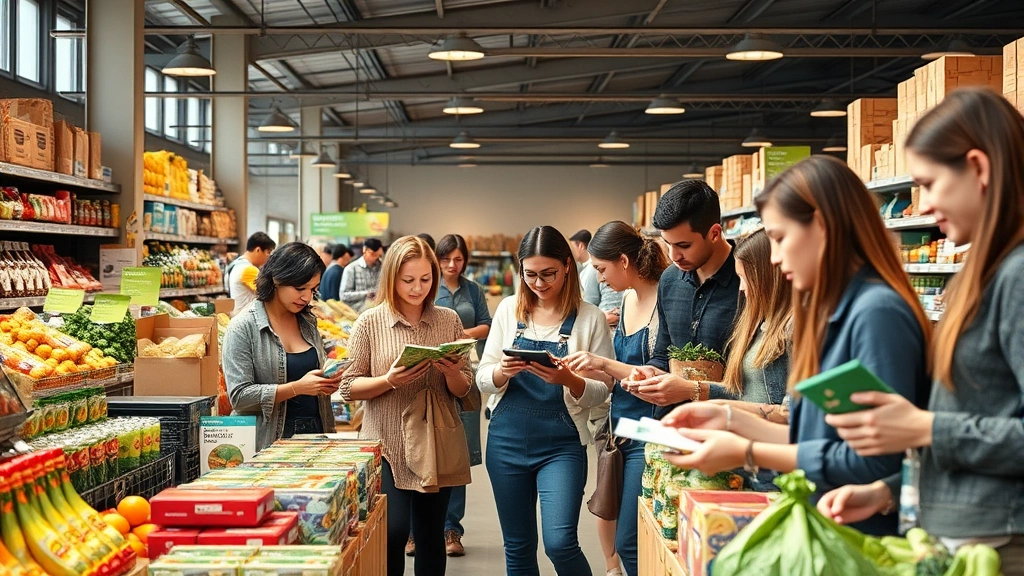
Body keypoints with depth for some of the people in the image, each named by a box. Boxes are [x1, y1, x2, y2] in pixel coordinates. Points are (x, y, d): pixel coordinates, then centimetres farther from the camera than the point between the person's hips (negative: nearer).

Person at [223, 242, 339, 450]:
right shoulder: (243, 328, -9)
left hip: (315, 432, 5)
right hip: (268, 441, -5)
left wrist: (328, 381, 0)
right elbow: (239, 396, -15)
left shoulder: (308, 323, 9)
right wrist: (298, 388, -20)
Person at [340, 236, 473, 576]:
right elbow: (349, 387, -3)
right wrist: (389, 381, -19)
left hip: (438, 446, 3)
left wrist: (452, 373, -16)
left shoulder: (449, 320, 3)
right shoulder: (370, 322, -4)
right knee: (393, 532, -11)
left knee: (431, 535, 10)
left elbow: (464, 390, 5)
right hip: (388, 445, -2)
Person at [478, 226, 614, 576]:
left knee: (560, 543, -13)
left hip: (561, 444, -3)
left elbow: (601, 390, -4)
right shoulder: (509, 309, 4)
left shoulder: (590, 318, -4)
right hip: (507, 440, 3)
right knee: (518, 547, 11)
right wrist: (502, 372, -18)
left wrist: (568, 380, -23)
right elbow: (483, 379, 4)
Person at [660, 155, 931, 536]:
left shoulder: (878, 312, -16)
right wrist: (730, 420, 10)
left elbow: (875, 461, -20)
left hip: (866, 541, -8)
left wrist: (748, 453, -15)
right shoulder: (836, 311, 13)